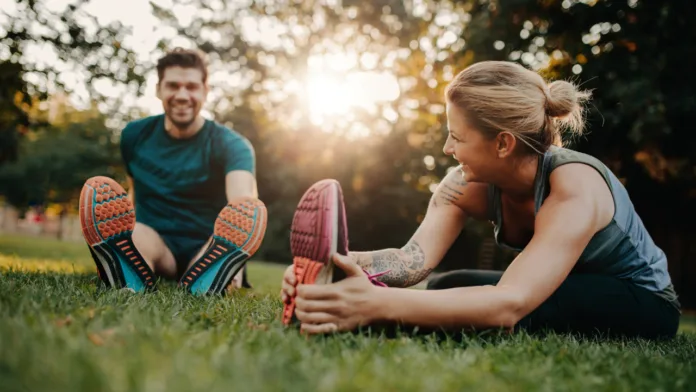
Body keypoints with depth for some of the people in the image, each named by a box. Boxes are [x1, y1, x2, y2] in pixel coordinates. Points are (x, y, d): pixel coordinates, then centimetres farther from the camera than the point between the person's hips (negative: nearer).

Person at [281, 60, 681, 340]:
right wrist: (336, 263, -50)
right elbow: (417, 256, -29)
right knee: (447, 290, -21)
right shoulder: (470, 184, -15)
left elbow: (508, 304, -48)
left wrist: (377, 304, -61)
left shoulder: (574, 189, -34)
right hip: (567, 294, 6)